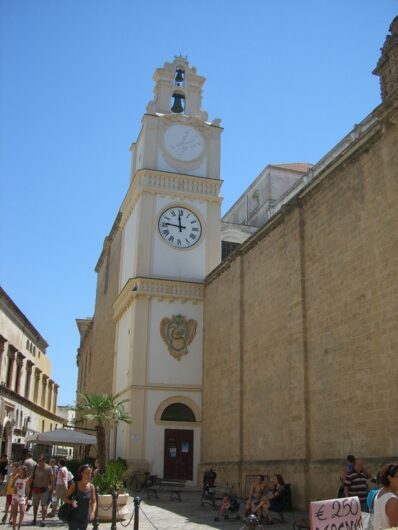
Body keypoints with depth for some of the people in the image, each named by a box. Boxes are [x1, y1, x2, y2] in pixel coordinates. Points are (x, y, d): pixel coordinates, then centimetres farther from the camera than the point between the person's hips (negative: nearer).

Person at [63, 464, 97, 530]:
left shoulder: (91, 487, -2)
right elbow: (65, 498, -4)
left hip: (85, 517, 3)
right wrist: (72, 502, -23)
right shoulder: (74, 485, -10)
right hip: (74, 517, -3)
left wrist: (93, 512, -14)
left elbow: (94, 501, 3)